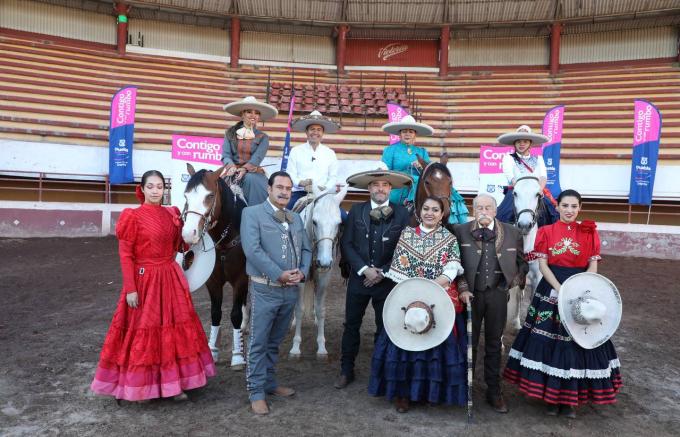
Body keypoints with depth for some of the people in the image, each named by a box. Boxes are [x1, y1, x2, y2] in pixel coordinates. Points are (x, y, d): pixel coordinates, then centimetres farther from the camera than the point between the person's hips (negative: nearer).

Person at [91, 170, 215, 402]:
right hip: (144, 279, -5)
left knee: (174, 330, 11)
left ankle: (173, 382, 25)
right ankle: (141, 385, 23)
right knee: (143, 331, 6)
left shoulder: (171, 214, 6)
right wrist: (130, 289, -16)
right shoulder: (133, 216, -10)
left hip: (171, 277, 6)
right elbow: (125, 255, -12)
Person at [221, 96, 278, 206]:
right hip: (233, 171, 1)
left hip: (252, 172, -1)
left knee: (251, 179, -34)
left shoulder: (263, 138, 10)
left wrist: (245, 169, -26)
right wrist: (231, 167, -21)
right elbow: (226, 155, 2)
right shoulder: (230, 133, 13)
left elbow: (257, 158, -6)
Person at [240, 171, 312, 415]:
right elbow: (252, 250, -16)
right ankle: (256, 392, 13)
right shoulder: (252, 213, -4)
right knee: (258, 344, 2)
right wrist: (279, 274, -19)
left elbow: (306, 250, 14)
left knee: (275, 342, 17)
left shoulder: (296, 219, 15)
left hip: (291, 290, 6)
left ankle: (270, 383, 30)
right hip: (265, 289, -5)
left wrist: (302, 272, -7)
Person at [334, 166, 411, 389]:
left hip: (387, 281, -1)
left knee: (384, 328, 10)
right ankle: (346, 370, 27)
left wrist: (383, 272, -12)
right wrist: (364, 269, -14)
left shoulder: (401, 214, -3)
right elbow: (347, 244, -3)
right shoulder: (356, 211, 1)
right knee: (351, 325, 12)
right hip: (358, 278, 2)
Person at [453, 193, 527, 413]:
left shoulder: (511, 232, 1)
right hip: (471, 293, -1)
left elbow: (522, 262, 12)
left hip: (497, 294, 1)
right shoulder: (461, 231, -4)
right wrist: (463, 289, -10)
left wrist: (515, 280, 1)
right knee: (469, 343, 9)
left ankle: (494, 391, 24)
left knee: (493, 344, 12)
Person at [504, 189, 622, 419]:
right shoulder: (546, 231, 1)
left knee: (578, 340, 3)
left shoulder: (589, 232, 3)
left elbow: (593, 265, 0)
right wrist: (560, 289, -16)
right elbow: (542, 264, -4)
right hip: (551, 290, 0)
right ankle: (551, 394, 17)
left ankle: (571, 396, 18)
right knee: (548, 340, 2)